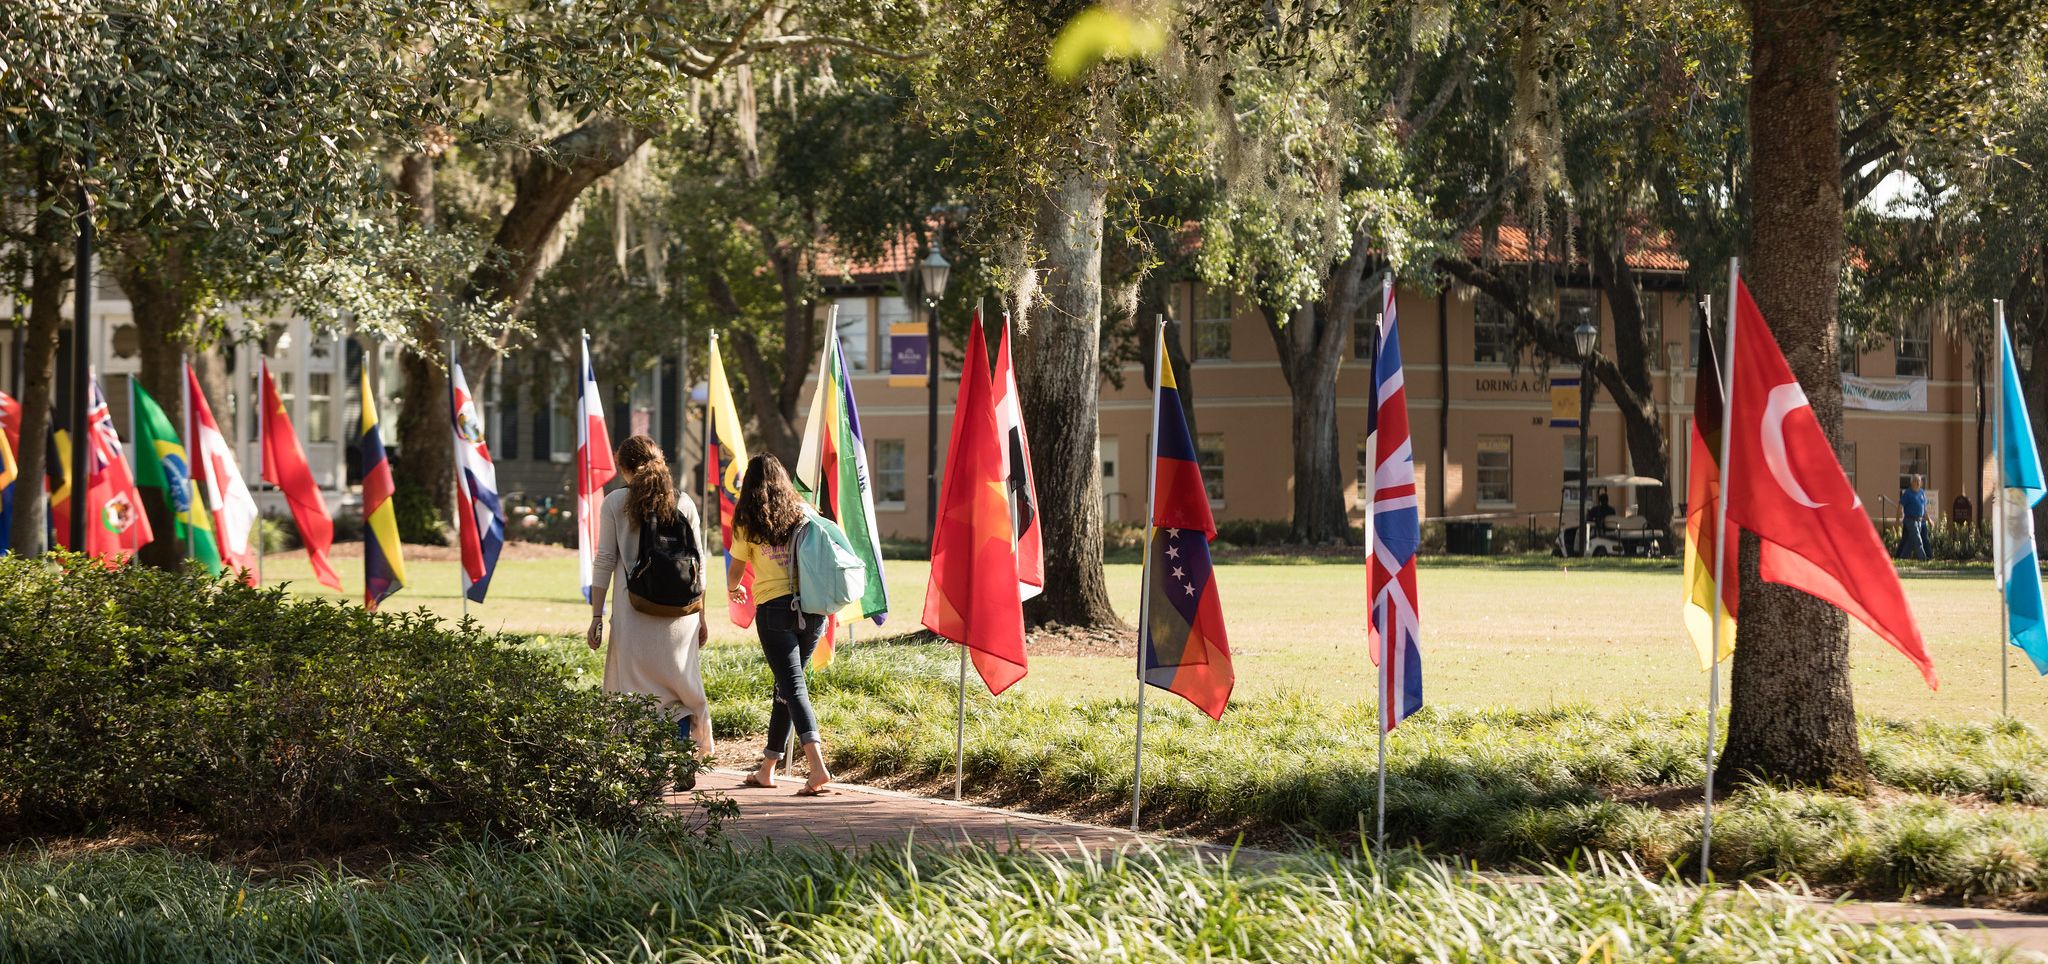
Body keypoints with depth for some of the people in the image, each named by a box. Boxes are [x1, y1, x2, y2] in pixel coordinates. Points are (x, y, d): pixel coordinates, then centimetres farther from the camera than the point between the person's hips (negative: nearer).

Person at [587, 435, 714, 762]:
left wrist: (596, 618, 3)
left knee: (635, 696, 2)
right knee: (682, 687, 12)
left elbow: (604, 562, -1)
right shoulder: (683, 503, 6)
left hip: (634, 615, -2)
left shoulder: (615, 503, 0)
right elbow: (698, 564, 9)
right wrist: (701, 617, 18)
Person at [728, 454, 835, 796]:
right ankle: (767, 769, 23)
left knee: (793, 687, -7)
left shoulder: (748, 522, 2)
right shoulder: (802, 512, 9)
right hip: (812, 606, 4)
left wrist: (733, 588, 33)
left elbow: (735, 570, 10)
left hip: (774, 607, -3)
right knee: (788, 685, 14)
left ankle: (818, 767, -25)